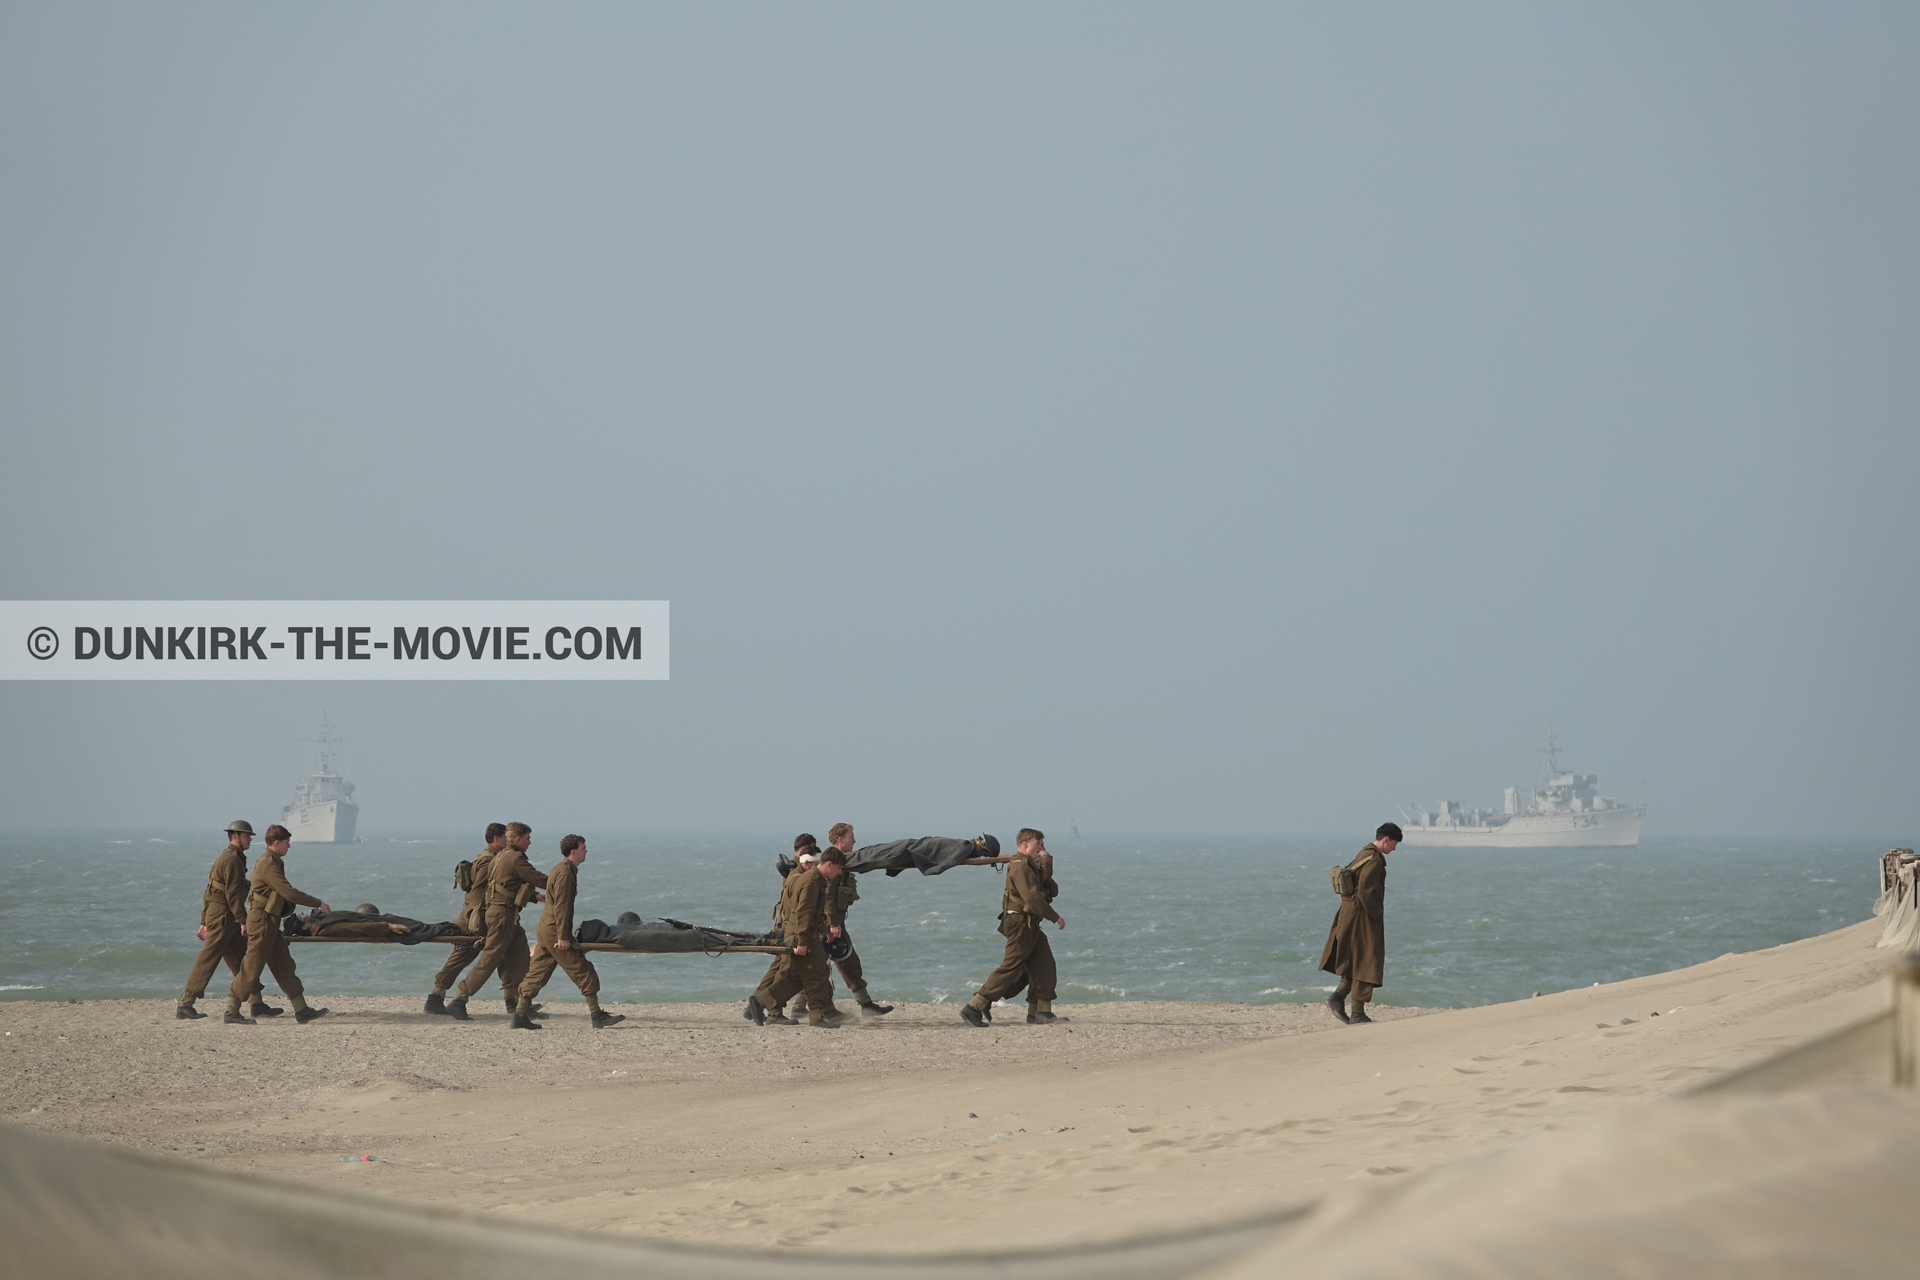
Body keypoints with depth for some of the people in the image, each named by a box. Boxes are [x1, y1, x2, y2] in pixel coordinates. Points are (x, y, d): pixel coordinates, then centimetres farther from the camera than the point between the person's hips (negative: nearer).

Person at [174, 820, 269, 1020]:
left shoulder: (226, 857, 20)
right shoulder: (232, 858, -11)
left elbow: (209, 891, 21)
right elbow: (232, 892, -19)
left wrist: (204, 922, 21)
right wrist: (243, 920, -21)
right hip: (223, 915, -11)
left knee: (242, 962, 9)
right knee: (207, 960, -9)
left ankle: (257, 1005, 9)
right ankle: (184, 1005, -7)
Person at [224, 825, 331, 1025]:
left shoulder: (273, 863, 15)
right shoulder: (268, 865, -18)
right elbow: (289, 892, -24)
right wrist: (318, 903, -18)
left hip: (271, 923, 10)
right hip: (262, 921, -10)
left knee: (284, 966, 8)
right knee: (251, 969, -5)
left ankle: (301, 1011, 7)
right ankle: (231, 1011, 1)